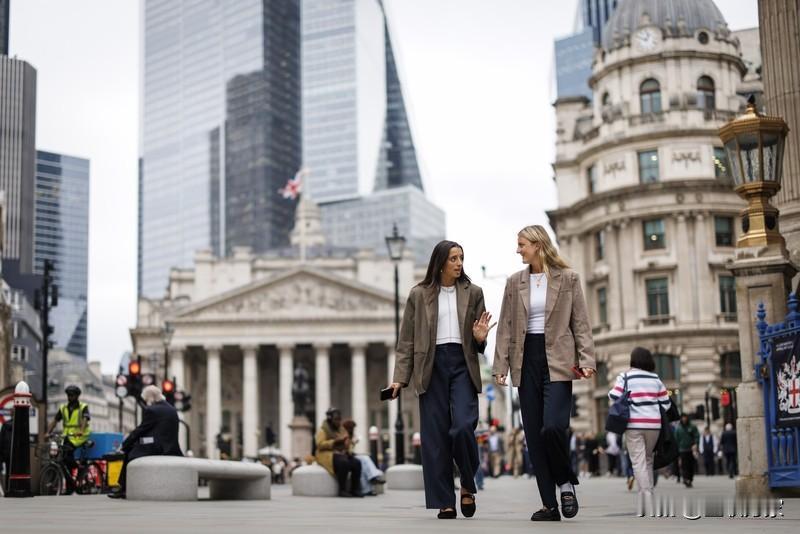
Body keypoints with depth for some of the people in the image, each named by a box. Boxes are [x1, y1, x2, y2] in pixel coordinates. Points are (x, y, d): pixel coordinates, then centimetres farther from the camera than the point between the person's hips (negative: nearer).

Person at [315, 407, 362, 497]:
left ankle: (354, 489, -20)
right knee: (344, 463, -36)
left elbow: (347, 444, 24)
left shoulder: (341, 429, 19)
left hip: (341, 454, 6)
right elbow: (320, 444, -14)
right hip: (327, 455, -6)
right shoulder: (323, 430, 0)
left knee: (356, 463, -22)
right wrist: (335, 441, -21)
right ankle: (342, 490, -31)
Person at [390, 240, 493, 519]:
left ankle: (468, 486, 9)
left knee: (463, 427, -16)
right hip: (431, 366, 0)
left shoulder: (473, 292, 9)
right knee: (435, 435, -2)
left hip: (462, 364, 0)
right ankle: (445, 502, 5)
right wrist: (400, 377, -1)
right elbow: (406, 340, 6)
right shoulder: (419, 294, 5)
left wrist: (480, 338, -8)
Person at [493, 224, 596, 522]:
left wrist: (586, 359, -11)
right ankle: (550, 504, 8)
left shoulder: (567, 278, 3)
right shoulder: (515, 282, 11)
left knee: (552, 427, -19)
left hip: (557, 360, -4)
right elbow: (506, 327, 9)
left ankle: (565, 482, 9)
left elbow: (581, 323, 0)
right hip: (526, 360, 4)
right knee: (534, 435, 2)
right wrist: (501, 366, 1)